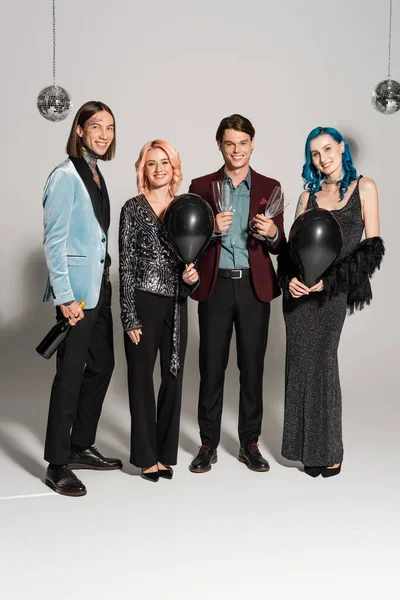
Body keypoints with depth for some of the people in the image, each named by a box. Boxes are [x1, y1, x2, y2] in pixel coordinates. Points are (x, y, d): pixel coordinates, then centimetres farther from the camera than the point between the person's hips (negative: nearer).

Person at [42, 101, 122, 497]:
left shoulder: (95, 174, 13)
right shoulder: (66, 176, -12)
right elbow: (53, 241, -16)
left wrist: (104, 279, 12)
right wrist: (65, 297, -19)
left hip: (99, 287, 9)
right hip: (77, 291, -9)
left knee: (101, 365, 14)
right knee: (71, 373, -4)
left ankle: (80, 447, 27)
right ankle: (57, 465, 7)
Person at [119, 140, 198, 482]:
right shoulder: (133, 209, -3)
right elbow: (126, 264, -5)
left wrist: (193, 275, -7)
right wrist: (130, 317, -9)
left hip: (176, 303, 4)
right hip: (143, 302, -4)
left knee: (174, 376, 7)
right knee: (142, 377, 3)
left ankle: (166, 453, 19)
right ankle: (146, 456, 15)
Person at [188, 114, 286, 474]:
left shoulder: (269, 187, 8)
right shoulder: (202, 186, 6)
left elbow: (279, 246, 8)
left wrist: (272, 234, -14)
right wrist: (211, 229, -15)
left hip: (254, 286, 1)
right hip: (215, 286, -1)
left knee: (252, 367, 6)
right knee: (211, 367, 3)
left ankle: (250, 444, 18)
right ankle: (208, 446, 14)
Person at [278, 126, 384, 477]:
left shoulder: (364, 187, 3)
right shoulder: (308, 195, 13)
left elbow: (373, 245, -4)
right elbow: (291, 246, 9)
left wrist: (329, 278, -13)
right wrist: (290, 278, -12)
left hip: (333, 289, -3)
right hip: (300, 287, 4)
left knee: (322, 362, -4)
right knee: (301, 363, 4)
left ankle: (329, 449, 9)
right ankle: (308, 447, 15)